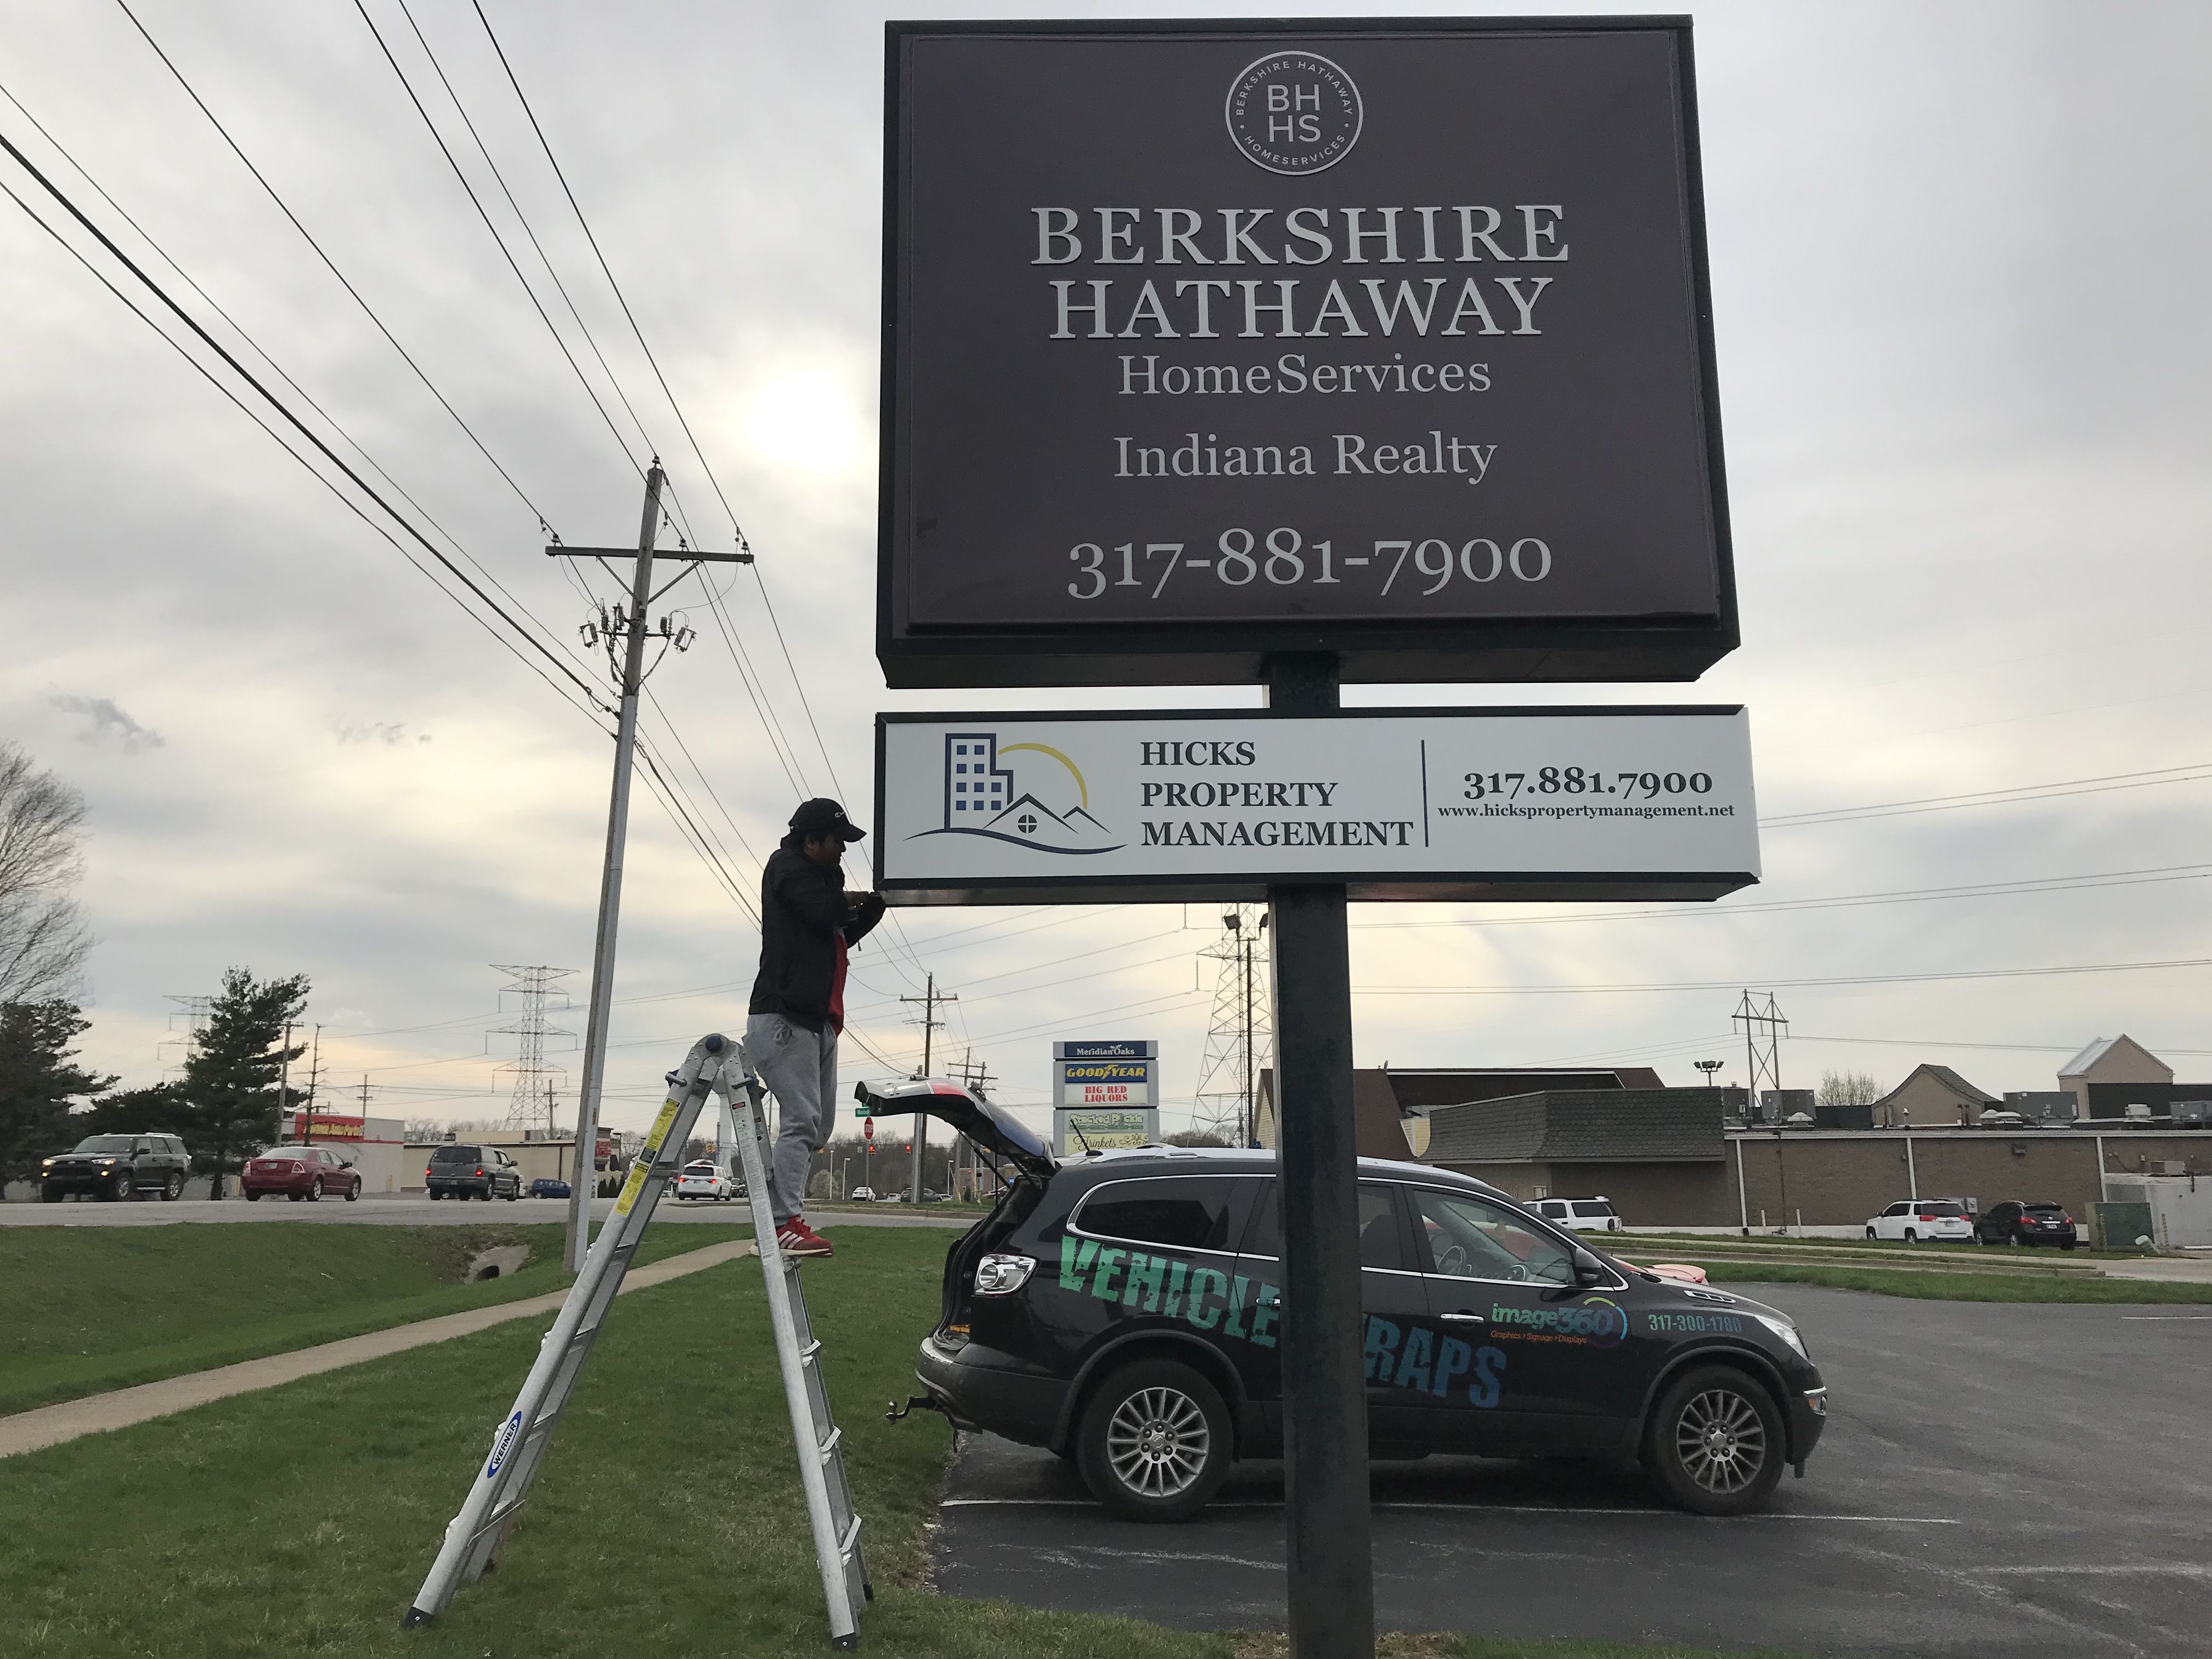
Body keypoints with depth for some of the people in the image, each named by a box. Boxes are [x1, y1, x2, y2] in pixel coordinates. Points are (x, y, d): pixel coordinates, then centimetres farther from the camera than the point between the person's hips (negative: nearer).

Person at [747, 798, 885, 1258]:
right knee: (801, 1120, -15)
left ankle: (775, 1215, 9)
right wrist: (850, 899, 4)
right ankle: (787, 1224, -16)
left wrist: (875, 904, 8)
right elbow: (825, 913, -17)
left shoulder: (821, 878, 25)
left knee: (818, 1126, 7)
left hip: (819, 1019, 10)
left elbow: (843, 934, 23)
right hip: (783, 1017, -10)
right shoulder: (788, 867, -3)